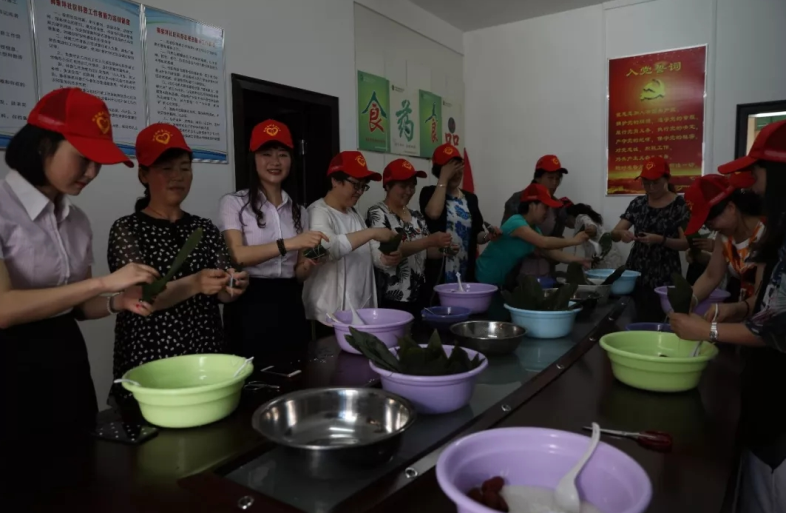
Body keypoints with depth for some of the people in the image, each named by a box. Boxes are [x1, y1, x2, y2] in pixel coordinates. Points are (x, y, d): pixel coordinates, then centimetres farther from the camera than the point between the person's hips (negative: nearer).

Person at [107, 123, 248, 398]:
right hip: (149, 361, -4)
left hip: (207, 354, 4)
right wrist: (193, 284, -33)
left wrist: (233, 287, -22)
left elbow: (222, 294, 1)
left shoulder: (205, 228, 7)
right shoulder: (127, 229, -4)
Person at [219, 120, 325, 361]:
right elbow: (238, 255, -18)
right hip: (250, 306, -4)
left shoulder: (299, 211, 11)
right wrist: (289, 243, -28)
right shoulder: (234, 203, -2)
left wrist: (308, 265, -9)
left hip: (289, 306, 4)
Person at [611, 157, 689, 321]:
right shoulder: (638, 203, 7)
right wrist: (622, 234, -17)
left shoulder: (679, 205, -4)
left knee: (656, 322, -7)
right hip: (636, 272, 4)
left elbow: (685, 243, -6)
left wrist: (660, 240, -22)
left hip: (664, 277, -4)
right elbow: (614, 234, 5)